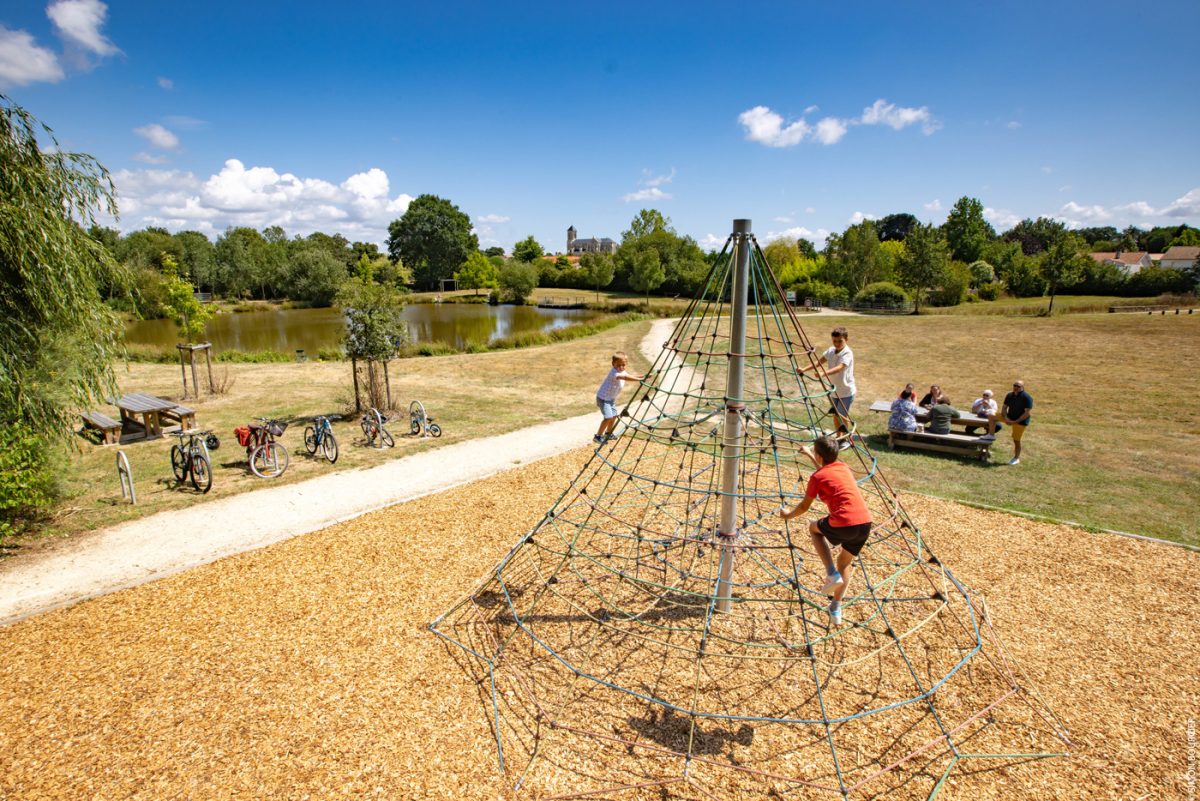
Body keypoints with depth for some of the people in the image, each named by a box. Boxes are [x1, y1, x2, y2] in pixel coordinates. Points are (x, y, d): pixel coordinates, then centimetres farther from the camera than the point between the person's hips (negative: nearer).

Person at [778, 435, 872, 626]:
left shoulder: (816, 477, 2)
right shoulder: (844, 467, 19)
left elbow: (804, 507, 13)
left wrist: (788, 514, 31)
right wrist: (809, 455, 55)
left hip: (843, 525, -6)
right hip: (865, 523, 6)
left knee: (814, 527, 27)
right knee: (845, 563, 29)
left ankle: (832, 574, 13)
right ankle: (836, 609, 29)